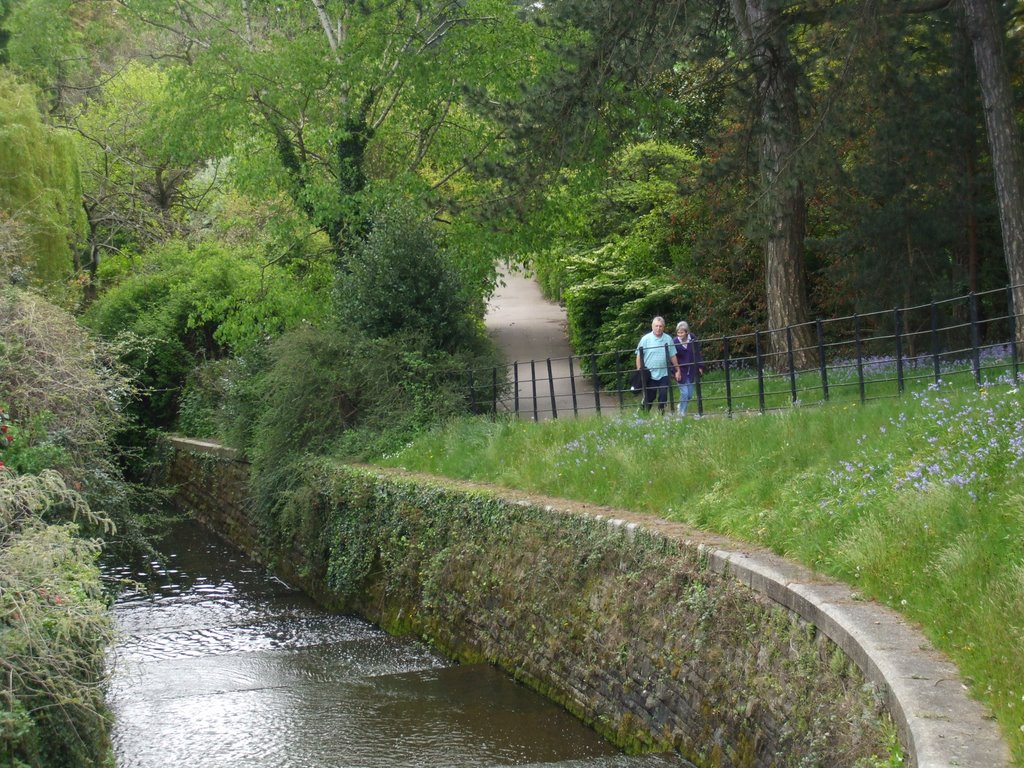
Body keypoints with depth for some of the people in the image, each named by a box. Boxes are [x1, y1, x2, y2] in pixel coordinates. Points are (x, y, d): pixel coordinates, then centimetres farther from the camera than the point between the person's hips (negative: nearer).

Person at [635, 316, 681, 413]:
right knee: (649, 397, 2)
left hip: (664, 374, 2)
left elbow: (673, 356, 12)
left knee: (663, 397, 0)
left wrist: (677, 370, 11)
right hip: (650, 375, -2)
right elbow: (639, 357, -1)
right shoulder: (646, 339, -3)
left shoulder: (668, 339, 5)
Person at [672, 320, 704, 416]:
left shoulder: (693, 339, -7)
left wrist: (700, 367, 4)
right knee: (684, 393, -11)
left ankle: (681, 406, 34)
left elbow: (698, 354, 5)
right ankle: (682, 413, 4)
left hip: (692, 371, 3)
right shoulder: (674, 341, -14)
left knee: (690, 394, 7)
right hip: (680, 371, -3)